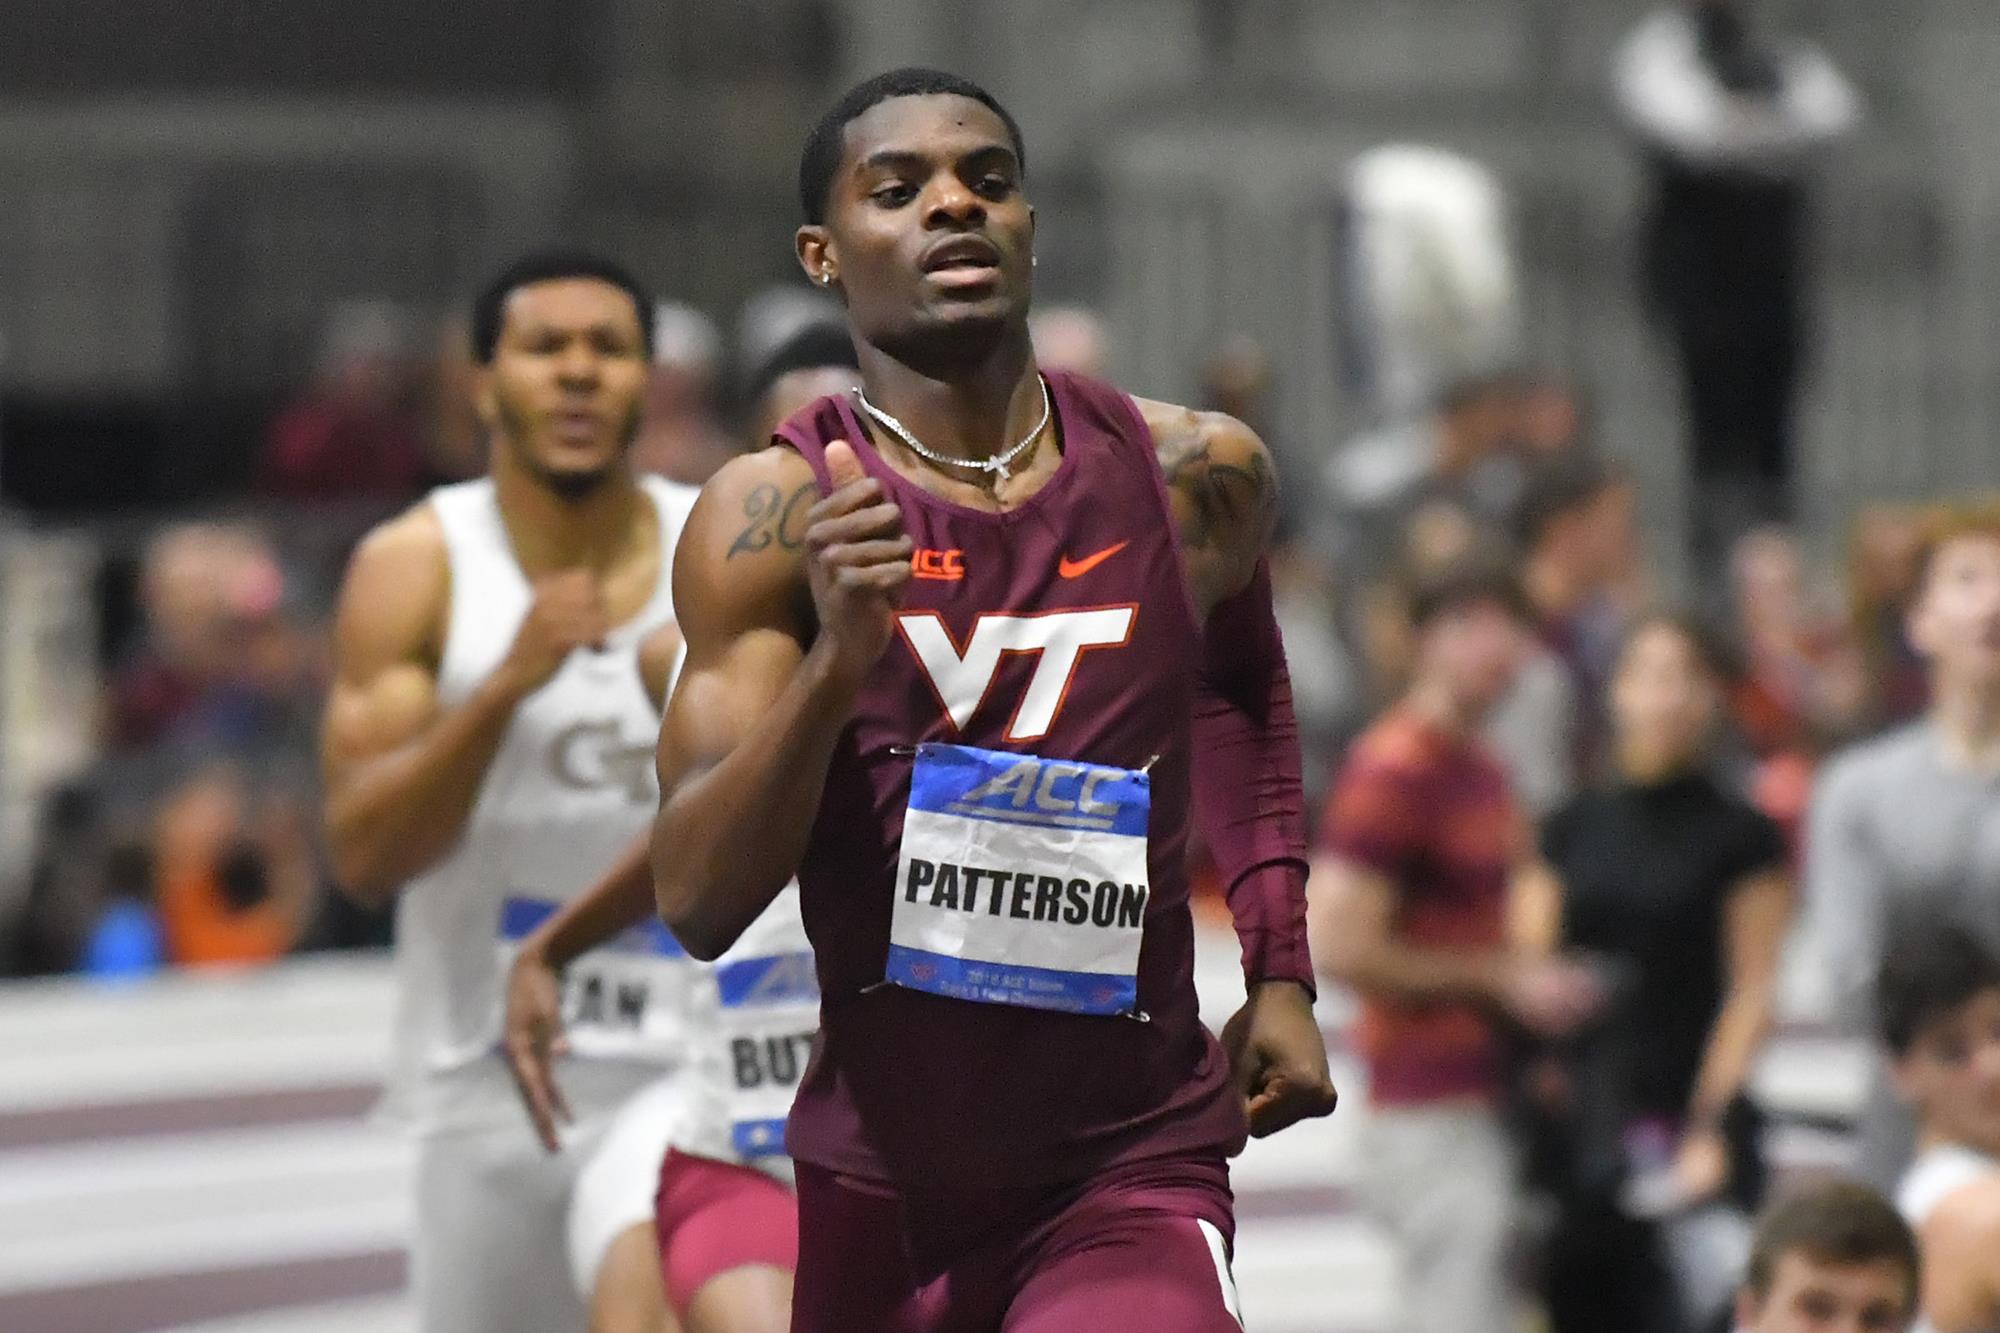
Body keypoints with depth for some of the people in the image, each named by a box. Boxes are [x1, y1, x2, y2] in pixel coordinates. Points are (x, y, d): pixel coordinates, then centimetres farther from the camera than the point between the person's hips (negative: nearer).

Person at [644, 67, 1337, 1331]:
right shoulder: (773, 516, -8)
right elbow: (699, 903, -15)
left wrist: (1281, 967, 18)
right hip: (873, 1188, 0)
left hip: (1130, 1178, 0)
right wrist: (837, 664, -28)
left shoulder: (1195, 478, -1)